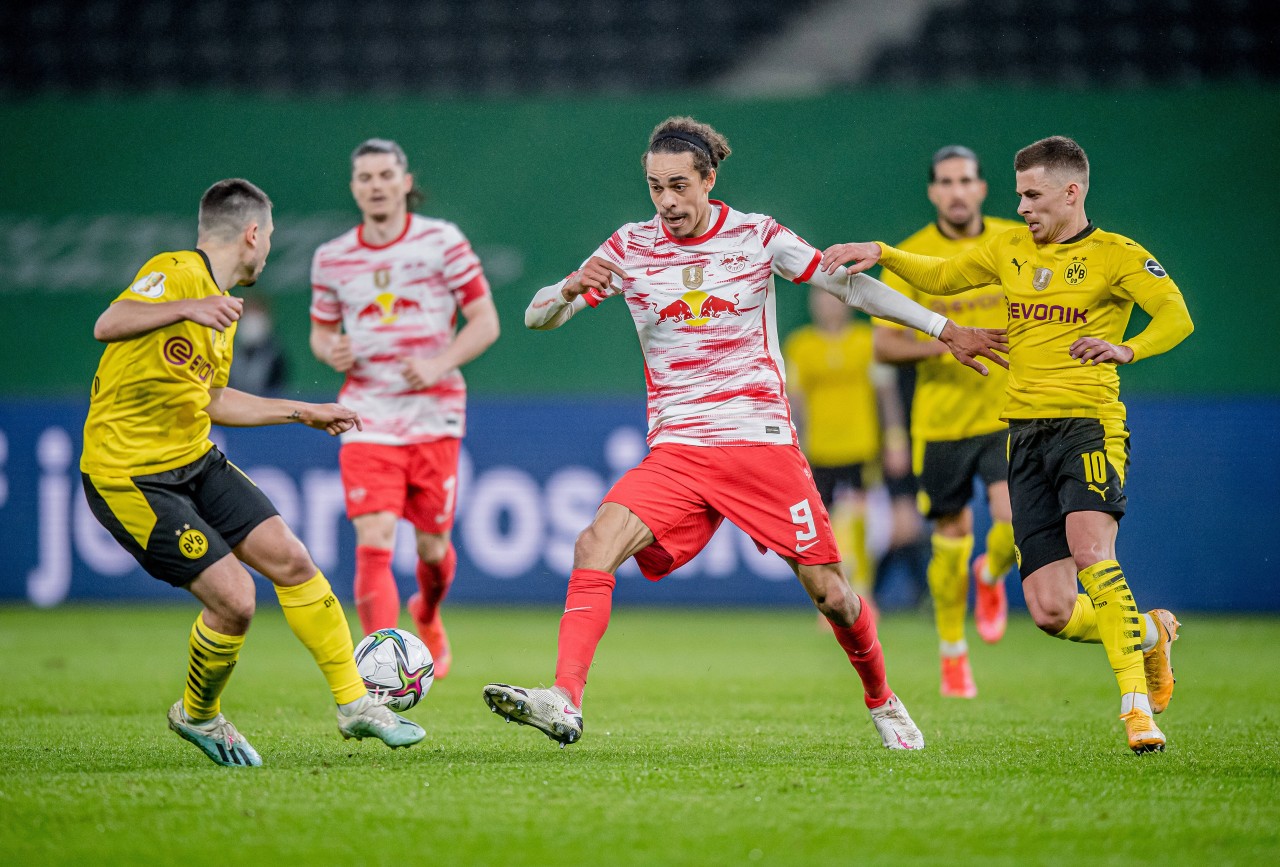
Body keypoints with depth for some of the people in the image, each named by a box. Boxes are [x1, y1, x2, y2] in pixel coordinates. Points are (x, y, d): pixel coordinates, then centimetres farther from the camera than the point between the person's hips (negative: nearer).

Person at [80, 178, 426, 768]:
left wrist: (301, 411, 29)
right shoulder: (176, 273, -15)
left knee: (292, 562, 0)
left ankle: (355, 703, 14)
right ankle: (196, 715, 14)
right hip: (128, 474, -9)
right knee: (234, 598, -14)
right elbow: (107, 326, -31)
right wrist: (186, 308, -45)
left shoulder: (221, 305, 14)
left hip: (195, 460, 9)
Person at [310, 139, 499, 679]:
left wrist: (440, 364, -18)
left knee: (432, 546, 9)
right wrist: (331, 351, -6)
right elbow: (321, 330, 18)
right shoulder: (331, 258, 5)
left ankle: (428, 616, 44)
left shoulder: (442, 242, -3)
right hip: (368, 418, 1)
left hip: (434, 415, 0)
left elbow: (485, 322, -2)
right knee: (374, 544, -16)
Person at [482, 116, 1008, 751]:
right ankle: (565, 703, -29)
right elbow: (538, 317, 2)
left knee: (828, 591, 0)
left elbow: (848, 283, 10)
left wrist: (944, 330, 11)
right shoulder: (630, 247, 3)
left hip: (763, 442, -1)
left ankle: (881, 702, 27)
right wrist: (570, 288, -22)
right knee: (594, 546, -23)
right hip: (676, 453, 1)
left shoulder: (757, 236, 2)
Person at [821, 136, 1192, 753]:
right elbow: (941, 277, 28)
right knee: (1051, 613, -4)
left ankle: (1136, 702, -28)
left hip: (1089, 423, -5)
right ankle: (1148, 633, 24)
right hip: (1026, 433, 5)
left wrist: (1126, 349, -30)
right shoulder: (1010, 250, 17)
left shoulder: (1115, 255, -1)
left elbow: (1176, 318, -12)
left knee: (1092, 554, -31)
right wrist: (881, 253, 12)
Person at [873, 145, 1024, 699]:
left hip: (1008, 412, 0)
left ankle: (991, 577, 20)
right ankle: (953, 657, 27)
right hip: (941, 419, 0)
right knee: (951, 538, 7)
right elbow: (884, 345, -7)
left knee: (1016, 521, -18)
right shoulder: (910, 258, -6)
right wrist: (940, 345, -23)